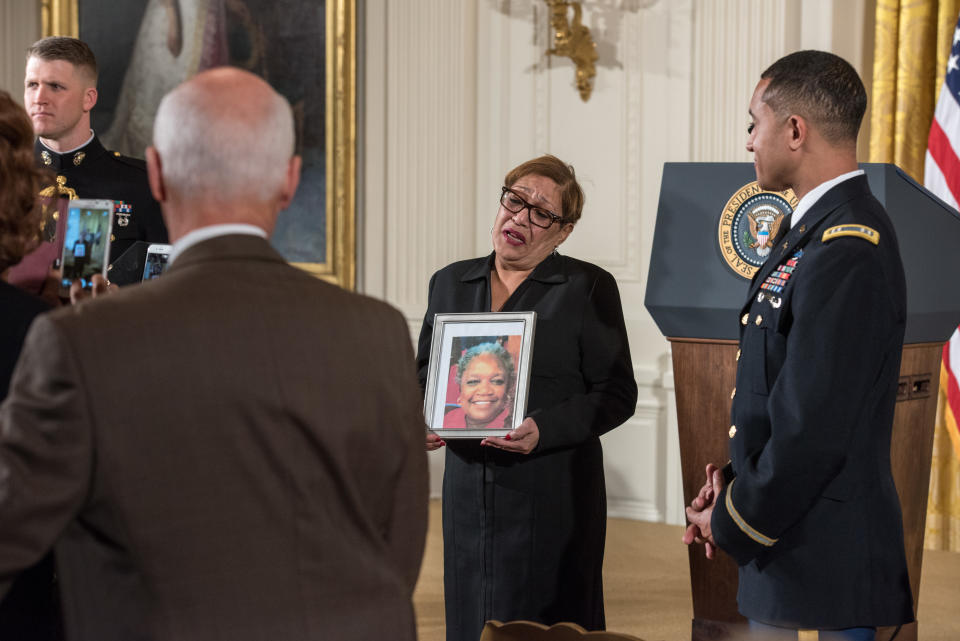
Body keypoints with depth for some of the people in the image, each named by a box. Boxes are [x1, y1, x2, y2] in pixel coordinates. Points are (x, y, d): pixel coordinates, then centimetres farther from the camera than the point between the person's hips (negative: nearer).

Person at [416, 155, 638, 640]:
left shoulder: (589, 287, -2)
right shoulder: (450, 283, 11)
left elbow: (617, 394, -5)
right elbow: (425, 374, 18)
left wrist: (543, 430, -19)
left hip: (554, 496, -4)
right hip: (468, 494, 4)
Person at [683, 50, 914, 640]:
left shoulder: (844, 254, -22)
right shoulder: (819, 228, 11)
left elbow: (813, 430, -23)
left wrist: (731, 525, -10)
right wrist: (733, 487, 4)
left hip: (821, 566, -9)